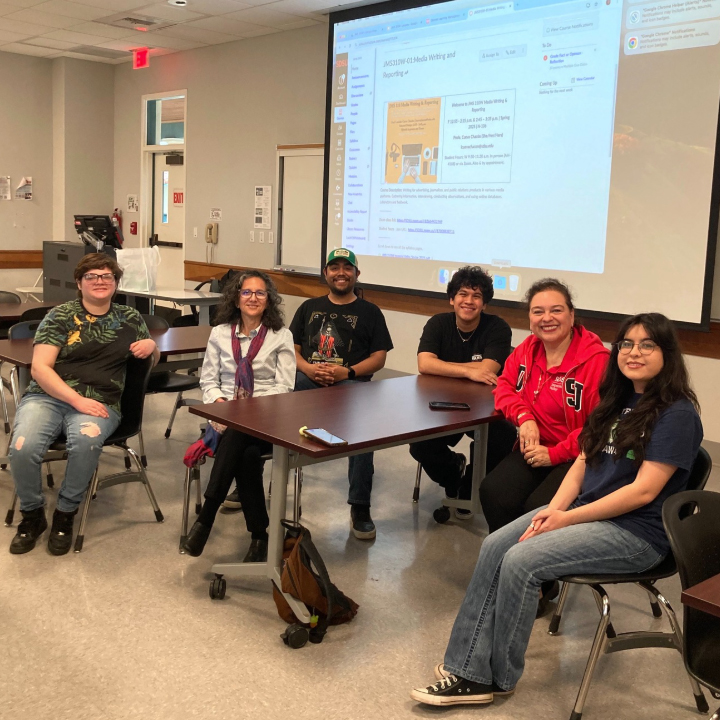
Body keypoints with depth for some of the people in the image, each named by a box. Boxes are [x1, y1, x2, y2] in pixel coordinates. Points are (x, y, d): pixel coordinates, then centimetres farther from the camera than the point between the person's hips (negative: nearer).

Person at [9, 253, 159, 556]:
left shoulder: (130, 318, 14)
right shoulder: (60, 316, 6)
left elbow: (153, 359, 26)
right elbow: (40, 368, -3)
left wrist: (152, 346, 0)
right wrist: (77, 399, -17)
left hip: (98, 402, 1)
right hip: (47, 396, 0)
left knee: (87, 440, -36)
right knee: (23, 447, -30)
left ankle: (65, 514, -11)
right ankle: (32, 515, -1)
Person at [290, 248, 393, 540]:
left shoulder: (369, 312, 14)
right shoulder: (309, 307, 23)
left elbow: (379, 357, 6)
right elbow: (291, 348, 16)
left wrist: (347, 372, -12)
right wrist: (307, 368, -6)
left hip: (351, 383, -2)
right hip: (307, 379, 3)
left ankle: (360, 508, -24)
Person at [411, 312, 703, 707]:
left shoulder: (677, 414, -13)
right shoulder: (617, 400, 12)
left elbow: (644, 490, -19)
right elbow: (583, 460, 10)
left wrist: (567, 518, -18)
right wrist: (553, 509, -8)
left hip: (637, 532, -8)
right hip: (583, 509, 8)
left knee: (521, 561, -22)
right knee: (494, 547, -12)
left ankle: (498, 678, -3)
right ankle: (471, 672, -12)